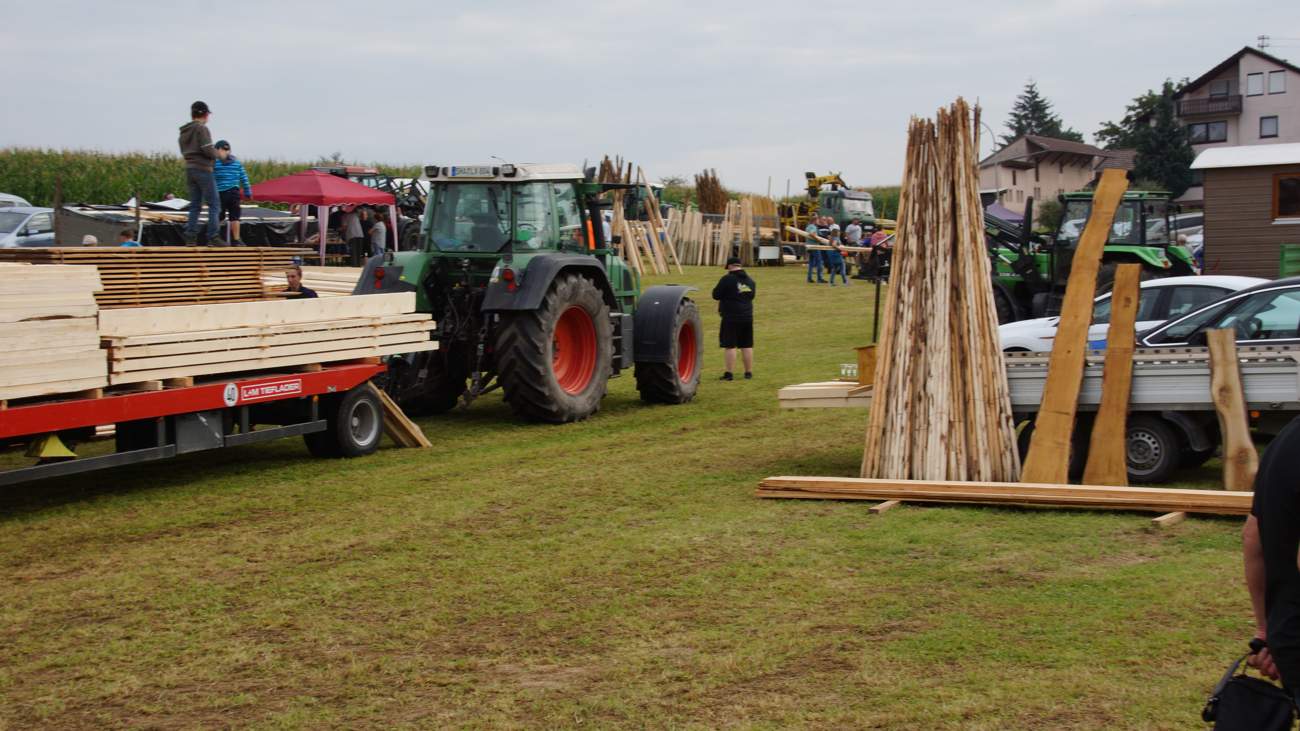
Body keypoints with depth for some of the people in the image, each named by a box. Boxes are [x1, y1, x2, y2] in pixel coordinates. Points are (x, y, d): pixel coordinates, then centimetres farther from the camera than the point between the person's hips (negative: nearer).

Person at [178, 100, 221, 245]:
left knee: (195, 205, 12)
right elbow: (207, 150, -19)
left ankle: (190, 237, 6)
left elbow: (184, 151, 16)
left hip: (189, 170, 8)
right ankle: (212, 237, -9)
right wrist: (216, 154, 2)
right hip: (203, 169, -8)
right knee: (214, 204, -3)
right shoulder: (202, 129, -10)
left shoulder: (184, 132, 15)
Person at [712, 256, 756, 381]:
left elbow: (716, 295, -10)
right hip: (747, 317, 6)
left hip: (731, 318, -6)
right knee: (747, 346, 12)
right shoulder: (750, 281, 9)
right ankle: (749, 372, 17)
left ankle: (729, 373, -5)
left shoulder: (727, 279, -12)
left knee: (730, 346, -3)